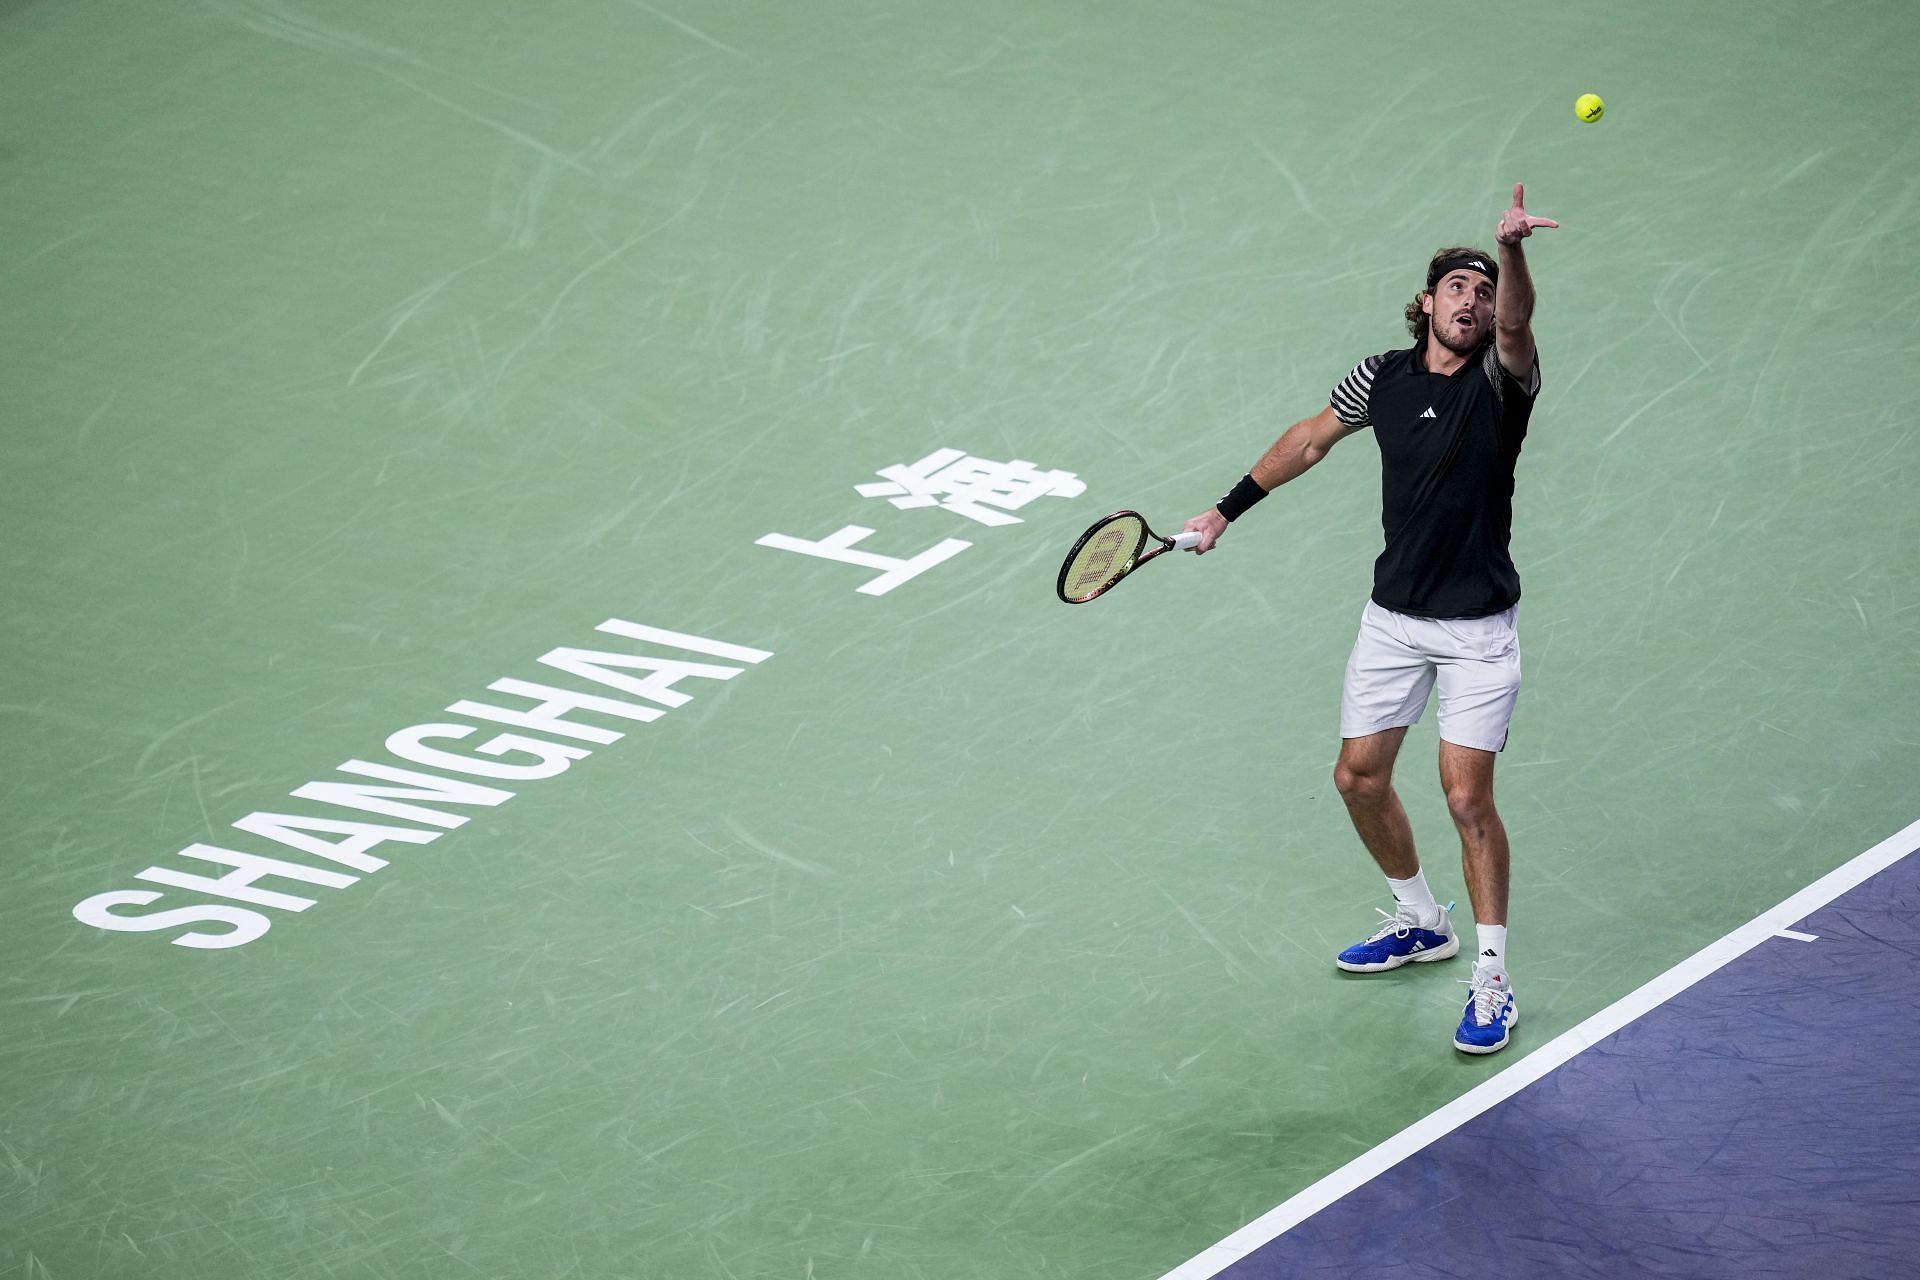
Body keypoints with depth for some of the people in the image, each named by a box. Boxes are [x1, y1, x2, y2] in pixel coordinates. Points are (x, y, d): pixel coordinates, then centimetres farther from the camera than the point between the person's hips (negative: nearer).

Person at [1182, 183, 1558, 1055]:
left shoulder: (1500, 380, -13)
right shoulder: (1382, 379, 1)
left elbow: (1517, 324, -36)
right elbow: (1310, 439, 18)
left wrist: (1513, 252, -57)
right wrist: (1227, 510, 21)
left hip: (1477, 627, -5)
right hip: (1394, 615, 5)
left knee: (1467, 795, -11)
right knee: (1359, 776, 11)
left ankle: (1492, 983, 0)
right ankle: (1421, 923, 35)